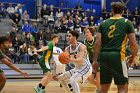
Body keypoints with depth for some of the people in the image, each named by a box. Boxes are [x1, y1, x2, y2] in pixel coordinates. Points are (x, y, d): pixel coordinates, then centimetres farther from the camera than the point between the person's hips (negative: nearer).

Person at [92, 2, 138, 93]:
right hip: (118, 55, -4)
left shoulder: (103, 23, 14)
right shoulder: (127, 22, 6)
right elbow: (133, 44, 1)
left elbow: (98, 43, 5)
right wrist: (133, 57, 18)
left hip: (104, 55, 4)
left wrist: (95, 60, 8)